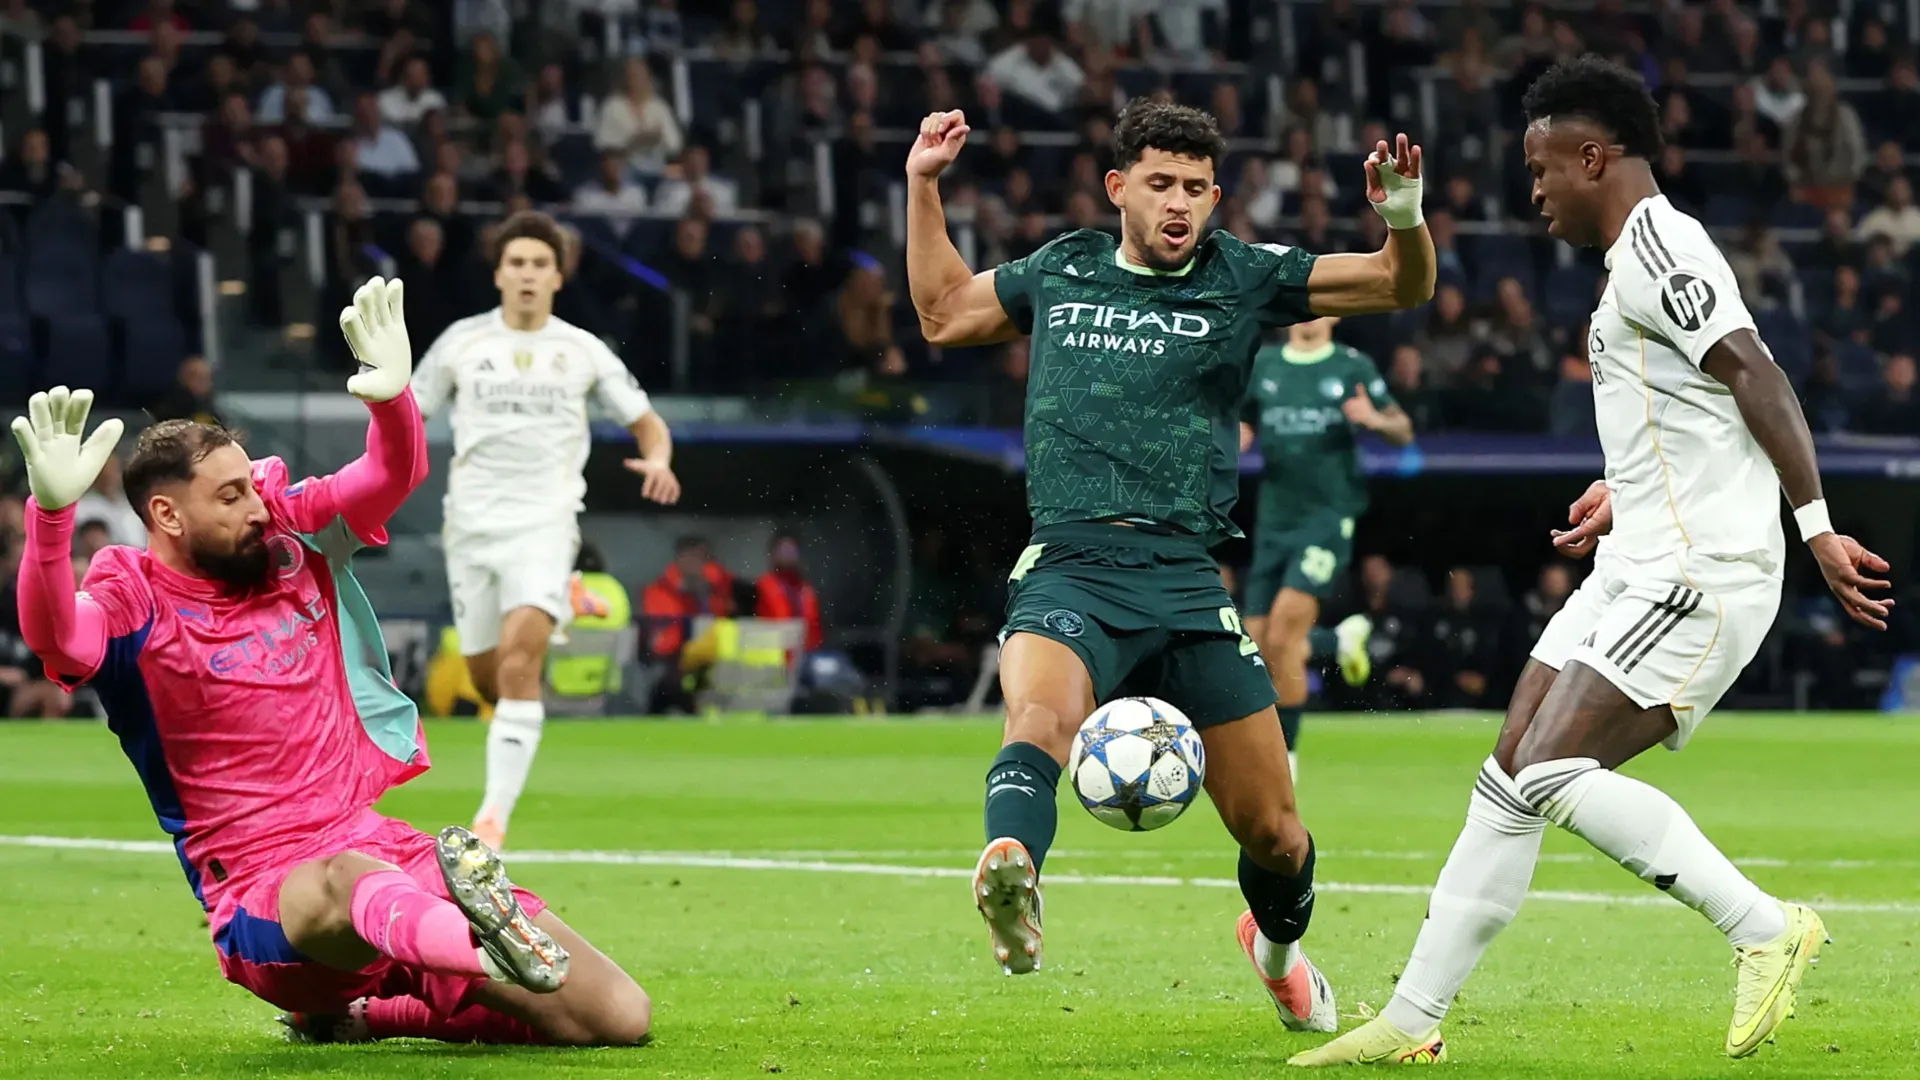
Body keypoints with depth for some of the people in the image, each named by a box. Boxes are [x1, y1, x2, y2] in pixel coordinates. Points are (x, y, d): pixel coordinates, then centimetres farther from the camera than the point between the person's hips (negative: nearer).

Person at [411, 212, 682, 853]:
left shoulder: (582, 352, 6)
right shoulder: (462, 343, 7)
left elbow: (646, 421, 12)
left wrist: (658, 459, -11)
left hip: (545, 520, -2)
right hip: (472, 522, 2)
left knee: (519, 657, -22)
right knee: (486, 675, 5)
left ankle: (494, 816, -26)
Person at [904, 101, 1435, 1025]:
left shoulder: (1242, 280, 10)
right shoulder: (1061, 273, 15)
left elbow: (1403, 287, 10)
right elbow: (943, 313, 32)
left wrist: (1405, 219, -11)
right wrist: (923, 188, 27)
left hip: (1187, 580, 1)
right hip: (1070, 571, -1)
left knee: (1273, 832, 5)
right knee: (1041, 717, -37)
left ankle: (1278, 942, 39)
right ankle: (1011, 885, -64)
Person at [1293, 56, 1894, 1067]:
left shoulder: (1655, 245, -12)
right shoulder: (1649, 255, 19)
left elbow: (1757, 377, -21)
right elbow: (1740, 395, 30)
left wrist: (1816, 525, -28)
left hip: (1697, 576, -10)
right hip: (1642, 569, 10)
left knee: (1553, 774, -18)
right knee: (1507, 785, 8)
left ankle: (1764, 928, -12)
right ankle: (1411, 1022, 11)